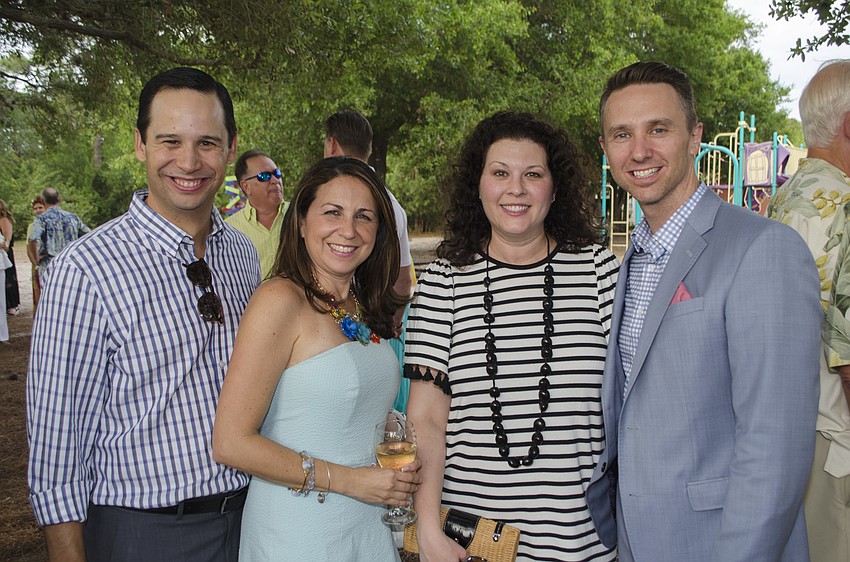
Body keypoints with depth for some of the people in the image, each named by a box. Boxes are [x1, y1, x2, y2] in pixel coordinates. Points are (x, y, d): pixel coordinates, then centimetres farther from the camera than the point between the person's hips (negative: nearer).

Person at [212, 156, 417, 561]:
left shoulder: (368, 308, 5)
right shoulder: (281, 300, -16)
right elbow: (231, 443, -19)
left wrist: (401, 474, -1)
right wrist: (348, 480, -16)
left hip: (373, 525, 7)